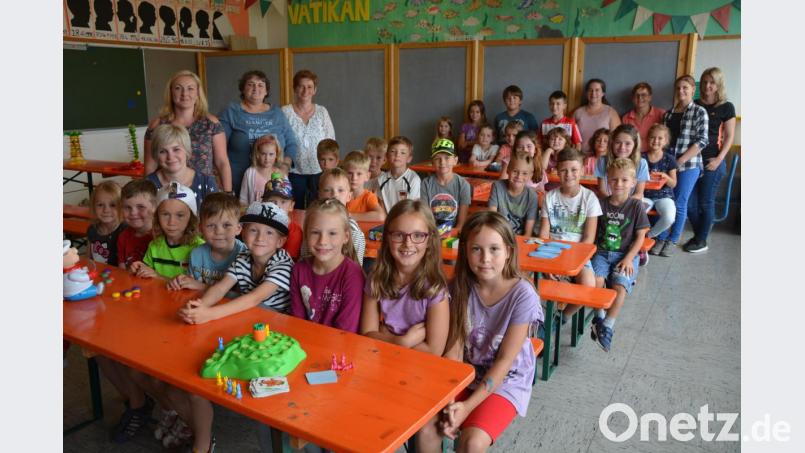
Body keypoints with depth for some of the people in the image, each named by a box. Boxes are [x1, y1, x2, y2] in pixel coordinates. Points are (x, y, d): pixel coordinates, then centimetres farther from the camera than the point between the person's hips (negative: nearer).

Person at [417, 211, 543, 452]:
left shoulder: (523, 295, -19)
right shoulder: (460, 287, -8)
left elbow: (505, 360, -17)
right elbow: (454, 348, -8)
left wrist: (468, 406, -21)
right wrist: (449, 399, -19)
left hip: (506, 381, -3)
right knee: (425, 430, -17)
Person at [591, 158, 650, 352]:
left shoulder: (636, 206, -1)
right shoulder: (601, 204, 6)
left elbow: (640, 236, -1)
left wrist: (629, 258, -12)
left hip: (626, 255, -2)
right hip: (602, 252, 2)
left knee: (620, 286, -26)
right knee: (595, 280, -26)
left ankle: (608, 325, -13)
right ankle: (600, 315, -4)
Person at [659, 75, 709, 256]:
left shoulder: (700, 112, -2)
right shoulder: (668, 113, 12)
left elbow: (702, 141, -9)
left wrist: (681, 160, -15)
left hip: (688, 165, -4)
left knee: (679, 204, 1)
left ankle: (673, 240, 14)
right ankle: (661, 238, 16)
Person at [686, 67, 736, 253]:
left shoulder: (726, 107, 0)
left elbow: (729, 137, 0)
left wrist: (719, 159, -10)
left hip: (712, 161, -3)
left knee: (706, 202, 3)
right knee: (690, 202, 4)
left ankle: (702, 241, 14)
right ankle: (698, 235, 22)